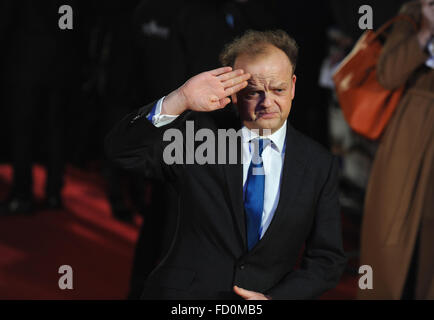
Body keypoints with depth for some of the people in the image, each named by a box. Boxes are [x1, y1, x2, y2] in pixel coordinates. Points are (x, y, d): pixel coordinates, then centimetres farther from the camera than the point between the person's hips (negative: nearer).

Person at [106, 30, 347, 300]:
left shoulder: (321, 165, 5)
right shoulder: (199, 133, 2)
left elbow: (328, 260, 7)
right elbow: (122, 150, -10)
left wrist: (273, 297, -9)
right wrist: (179, 101, -24)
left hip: (272, 294, 1)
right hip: (185, 293, 0)